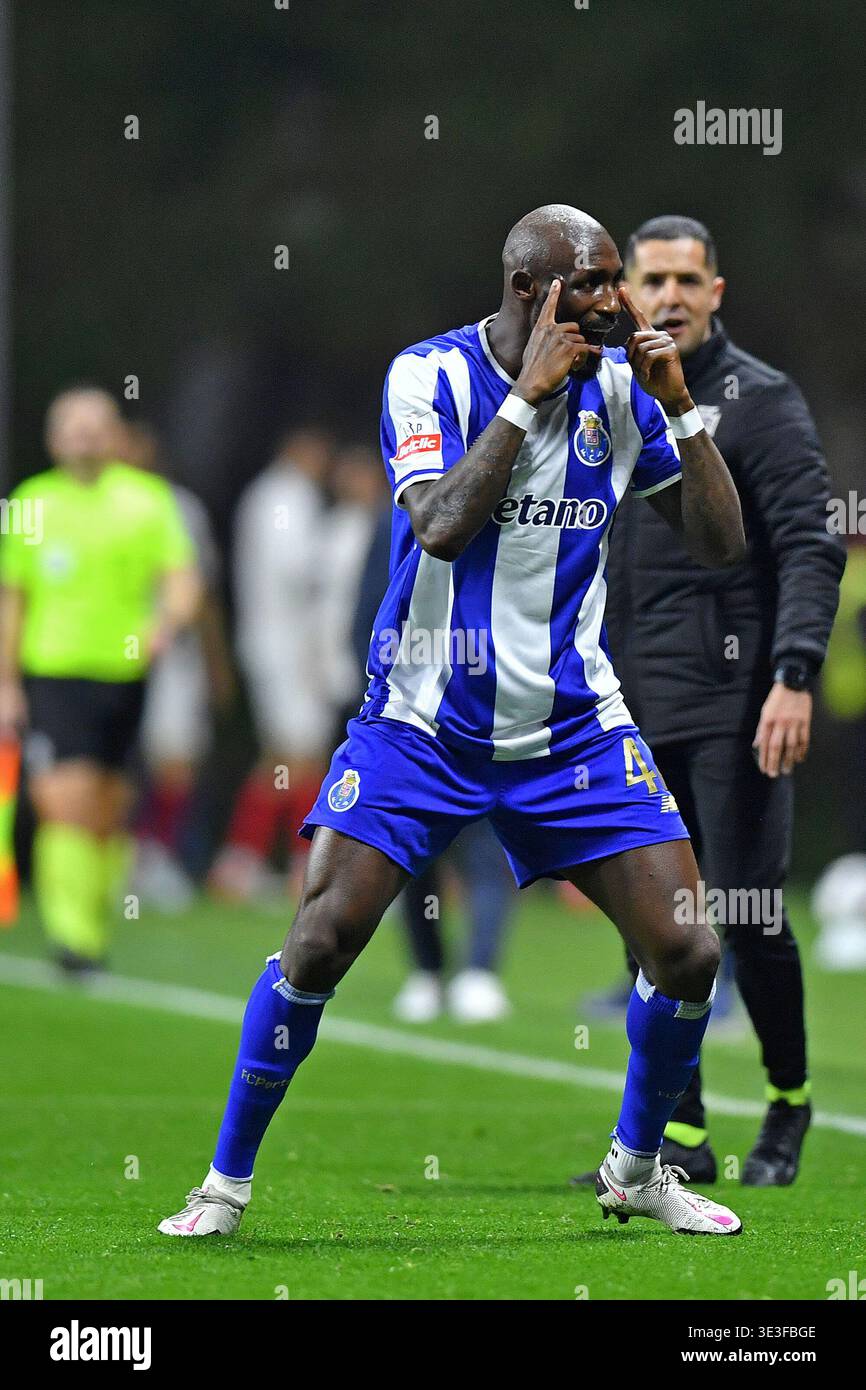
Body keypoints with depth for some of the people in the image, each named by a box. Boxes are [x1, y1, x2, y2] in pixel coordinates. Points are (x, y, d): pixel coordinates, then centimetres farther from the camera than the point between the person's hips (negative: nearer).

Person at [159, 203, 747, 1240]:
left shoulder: (620, 389, 0)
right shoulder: (430, 376, -11)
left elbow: (721, 544, 1)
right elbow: (442, 526, -27)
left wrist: (681, 407, -11)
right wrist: (529, 391, -25)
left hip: (571, 726, 3)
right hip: (422, 722, -3)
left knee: (687, 953, -5)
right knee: (319, 943, -13)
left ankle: (637, 1167, 19)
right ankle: (226, 1181, 3)